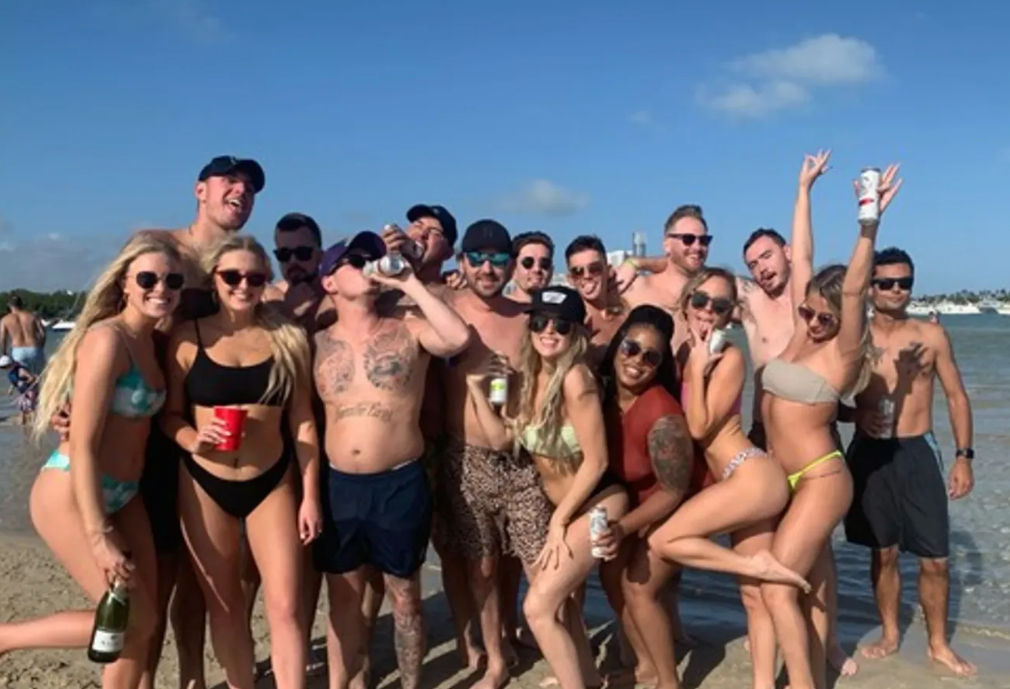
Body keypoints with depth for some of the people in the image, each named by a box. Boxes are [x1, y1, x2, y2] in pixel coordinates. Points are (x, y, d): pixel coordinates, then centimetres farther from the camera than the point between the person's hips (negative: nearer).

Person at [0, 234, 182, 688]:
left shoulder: (153, 343, 7)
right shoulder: (107, 340, -19)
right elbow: (83, 446, -21)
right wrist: (98, 536, -21)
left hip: (120, 497, 8)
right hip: (70, 496, -8)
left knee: (141, 623, 10)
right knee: (135, 622, -3)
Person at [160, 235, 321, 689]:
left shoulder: (288, 338, -1)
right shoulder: (189, 337, -4)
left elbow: (302, 422, 1)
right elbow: (169, 415, 1)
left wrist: (310, 495, -1)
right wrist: (193, 440, -21)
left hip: (272, 483, 0)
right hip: (204, 485, 0)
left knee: (285, 606, -3)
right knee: (224, 605, 13)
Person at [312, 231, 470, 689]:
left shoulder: (409, 330, -2)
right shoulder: (317, 344, 5)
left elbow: (459, 338, -23)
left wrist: (410, 284, -16)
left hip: (401, 484, -2)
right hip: (339, 485, 2)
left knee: (405, 597, 12)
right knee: (343, 598, 14)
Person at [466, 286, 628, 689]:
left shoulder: (575, 378, -24)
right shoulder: (529, 378, -1)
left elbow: (596, 460, -22)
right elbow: (500, 439, 1)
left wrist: (559, 521, -16)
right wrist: (476, 385, -6)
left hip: (596, 505, -8)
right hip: (562, 507, 9)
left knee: (538, 607, -10)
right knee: (557, 598, 22)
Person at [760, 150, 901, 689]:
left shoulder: (843, 350, -13)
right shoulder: (801, 332, 3)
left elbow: (854, 286, -29)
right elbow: (801, 258, 5)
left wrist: (869, 222, -40)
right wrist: (804, 190, 8)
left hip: (820, 479, -7)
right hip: (784, 477, 7)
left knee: (778, 587, -11)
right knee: (808, 584, 13)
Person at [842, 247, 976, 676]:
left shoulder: (931, 336, 0)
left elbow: (956, 397, 4)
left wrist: (964, 455, -1)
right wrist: (855, 414, -15)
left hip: (918, 452, 0)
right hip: (869, 453, 0)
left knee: (935, 559, 3)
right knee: (883, 552, 12)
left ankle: (938, 644, 22)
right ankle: (889, 634, 29)